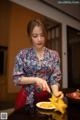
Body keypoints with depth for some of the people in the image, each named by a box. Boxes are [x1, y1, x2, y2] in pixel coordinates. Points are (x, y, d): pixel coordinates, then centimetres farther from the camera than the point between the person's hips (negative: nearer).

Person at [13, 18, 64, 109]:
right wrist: (36, 79, -21)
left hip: (46, 97, 1)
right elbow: (16, 78, -8)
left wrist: (55, 92, -24)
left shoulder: (54, 55, -3)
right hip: (28, 98, 0)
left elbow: (55, 78, -5)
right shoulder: (22, 54, -7)